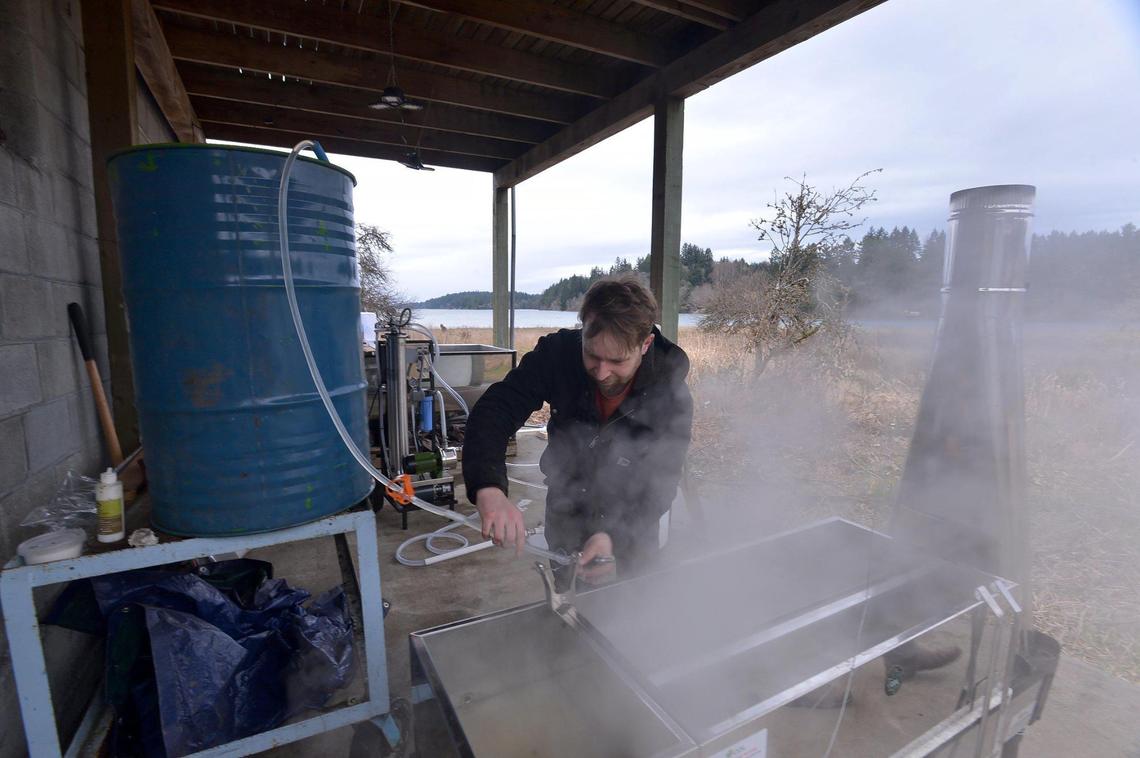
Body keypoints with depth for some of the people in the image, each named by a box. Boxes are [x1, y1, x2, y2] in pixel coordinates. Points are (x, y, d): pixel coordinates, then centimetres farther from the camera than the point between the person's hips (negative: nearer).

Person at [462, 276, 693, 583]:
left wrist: (614, 538, -47)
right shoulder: (558, 353, -27)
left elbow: (657, 488, -28)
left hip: (634, 527, -1)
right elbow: (494, 411, -33)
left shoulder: (672, 397, -30)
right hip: (565, 513, 2)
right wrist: (489, 487, -51)